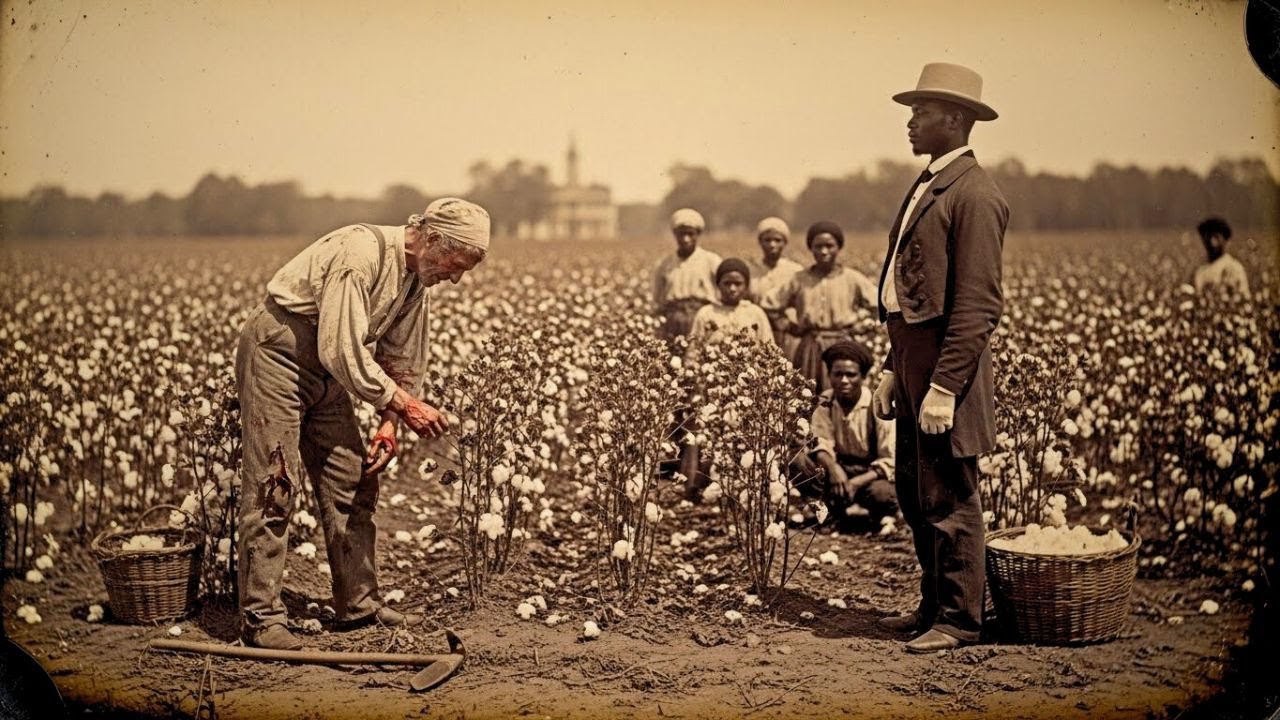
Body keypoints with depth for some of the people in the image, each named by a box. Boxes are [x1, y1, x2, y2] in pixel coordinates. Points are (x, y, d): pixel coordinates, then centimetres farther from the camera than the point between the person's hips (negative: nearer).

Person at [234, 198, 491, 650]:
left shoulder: (415, 277, 4)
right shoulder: (361, 254, -26)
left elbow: (403, 358, 12)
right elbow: (343, 351, -28)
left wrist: (389, 422, 0)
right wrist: (403, 405, -22)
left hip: (324, 368, 9)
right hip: (276, 354, -9)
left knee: (353, 482, 6)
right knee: (273, 487, -10)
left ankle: (359, 604, 15)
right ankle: (260, 618, -5)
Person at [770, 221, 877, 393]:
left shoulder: (853, 279, 3)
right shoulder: (799, 280, 7)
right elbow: (771, 306, 12)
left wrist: (860, 319, 0)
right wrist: (789, 325, 4)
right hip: (809, 350, 1)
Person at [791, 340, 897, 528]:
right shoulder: (824, 403, -1)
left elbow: (890, 461, -16)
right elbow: (821, 443, -9)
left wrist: (856, 483, -29)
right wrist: (832, 468, -32)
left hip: (870, 475, -3)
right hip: (839, 469, 3)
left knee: (882, 494, -38)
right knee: (796, 460, -24)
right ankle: (848, 507, -25)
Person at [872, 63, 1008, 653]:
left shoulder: (974, 194, -14)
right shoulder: (926, 186, 17)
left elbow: (978, 305, -18)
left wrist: (944, 387, -21)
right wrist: (893, 370, 16)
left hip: (946, 361, -10)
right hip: (913, 357, 10)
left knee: (949, 499, -1)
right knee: (914, 492, 16)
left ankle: (959, 620, 11)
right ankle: (934, 604, 29)